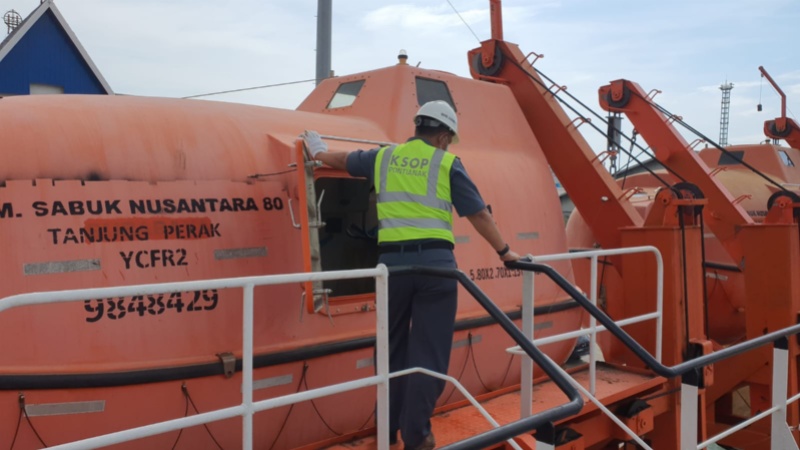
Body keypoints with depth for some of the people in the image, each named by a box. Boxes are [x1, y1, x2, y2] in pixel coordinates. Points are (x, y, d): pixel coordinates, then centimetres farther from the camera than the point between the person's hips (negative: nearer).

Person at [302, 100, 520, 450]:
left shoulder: (383, 157, 16)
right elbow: (479, 214, 3)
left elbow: (342, 160, 34)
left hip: (392, 260, 4)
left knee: (393, 348, 17)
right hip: (434, 261, -3)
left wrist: (317, 151, 54)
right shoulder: (447, 164, 5)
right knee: (428, 351, 5)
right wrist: (504, 252, 13)